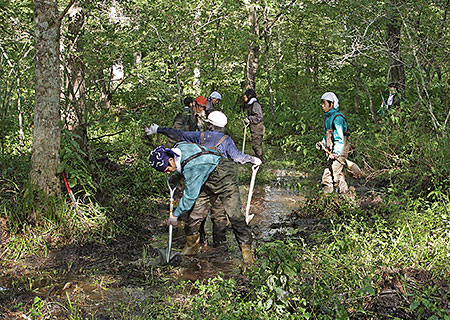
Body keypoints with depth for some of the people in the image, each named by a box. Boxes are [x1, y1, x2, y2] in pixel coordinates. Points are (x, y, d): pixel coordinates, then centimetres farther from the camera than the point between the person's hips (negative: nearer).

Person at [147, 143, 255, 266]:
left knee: (234, 214, -17)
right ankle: (190, 245, 16)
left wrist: (175, 215, -15)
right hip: (208, 181, 9)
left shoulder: (191, 167, -37)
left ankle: (246, 248, -5)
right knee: (196, 213, 1)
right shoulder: (178, 148, -12)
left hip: (224, 176, -8)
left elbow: (190, 196, -26)